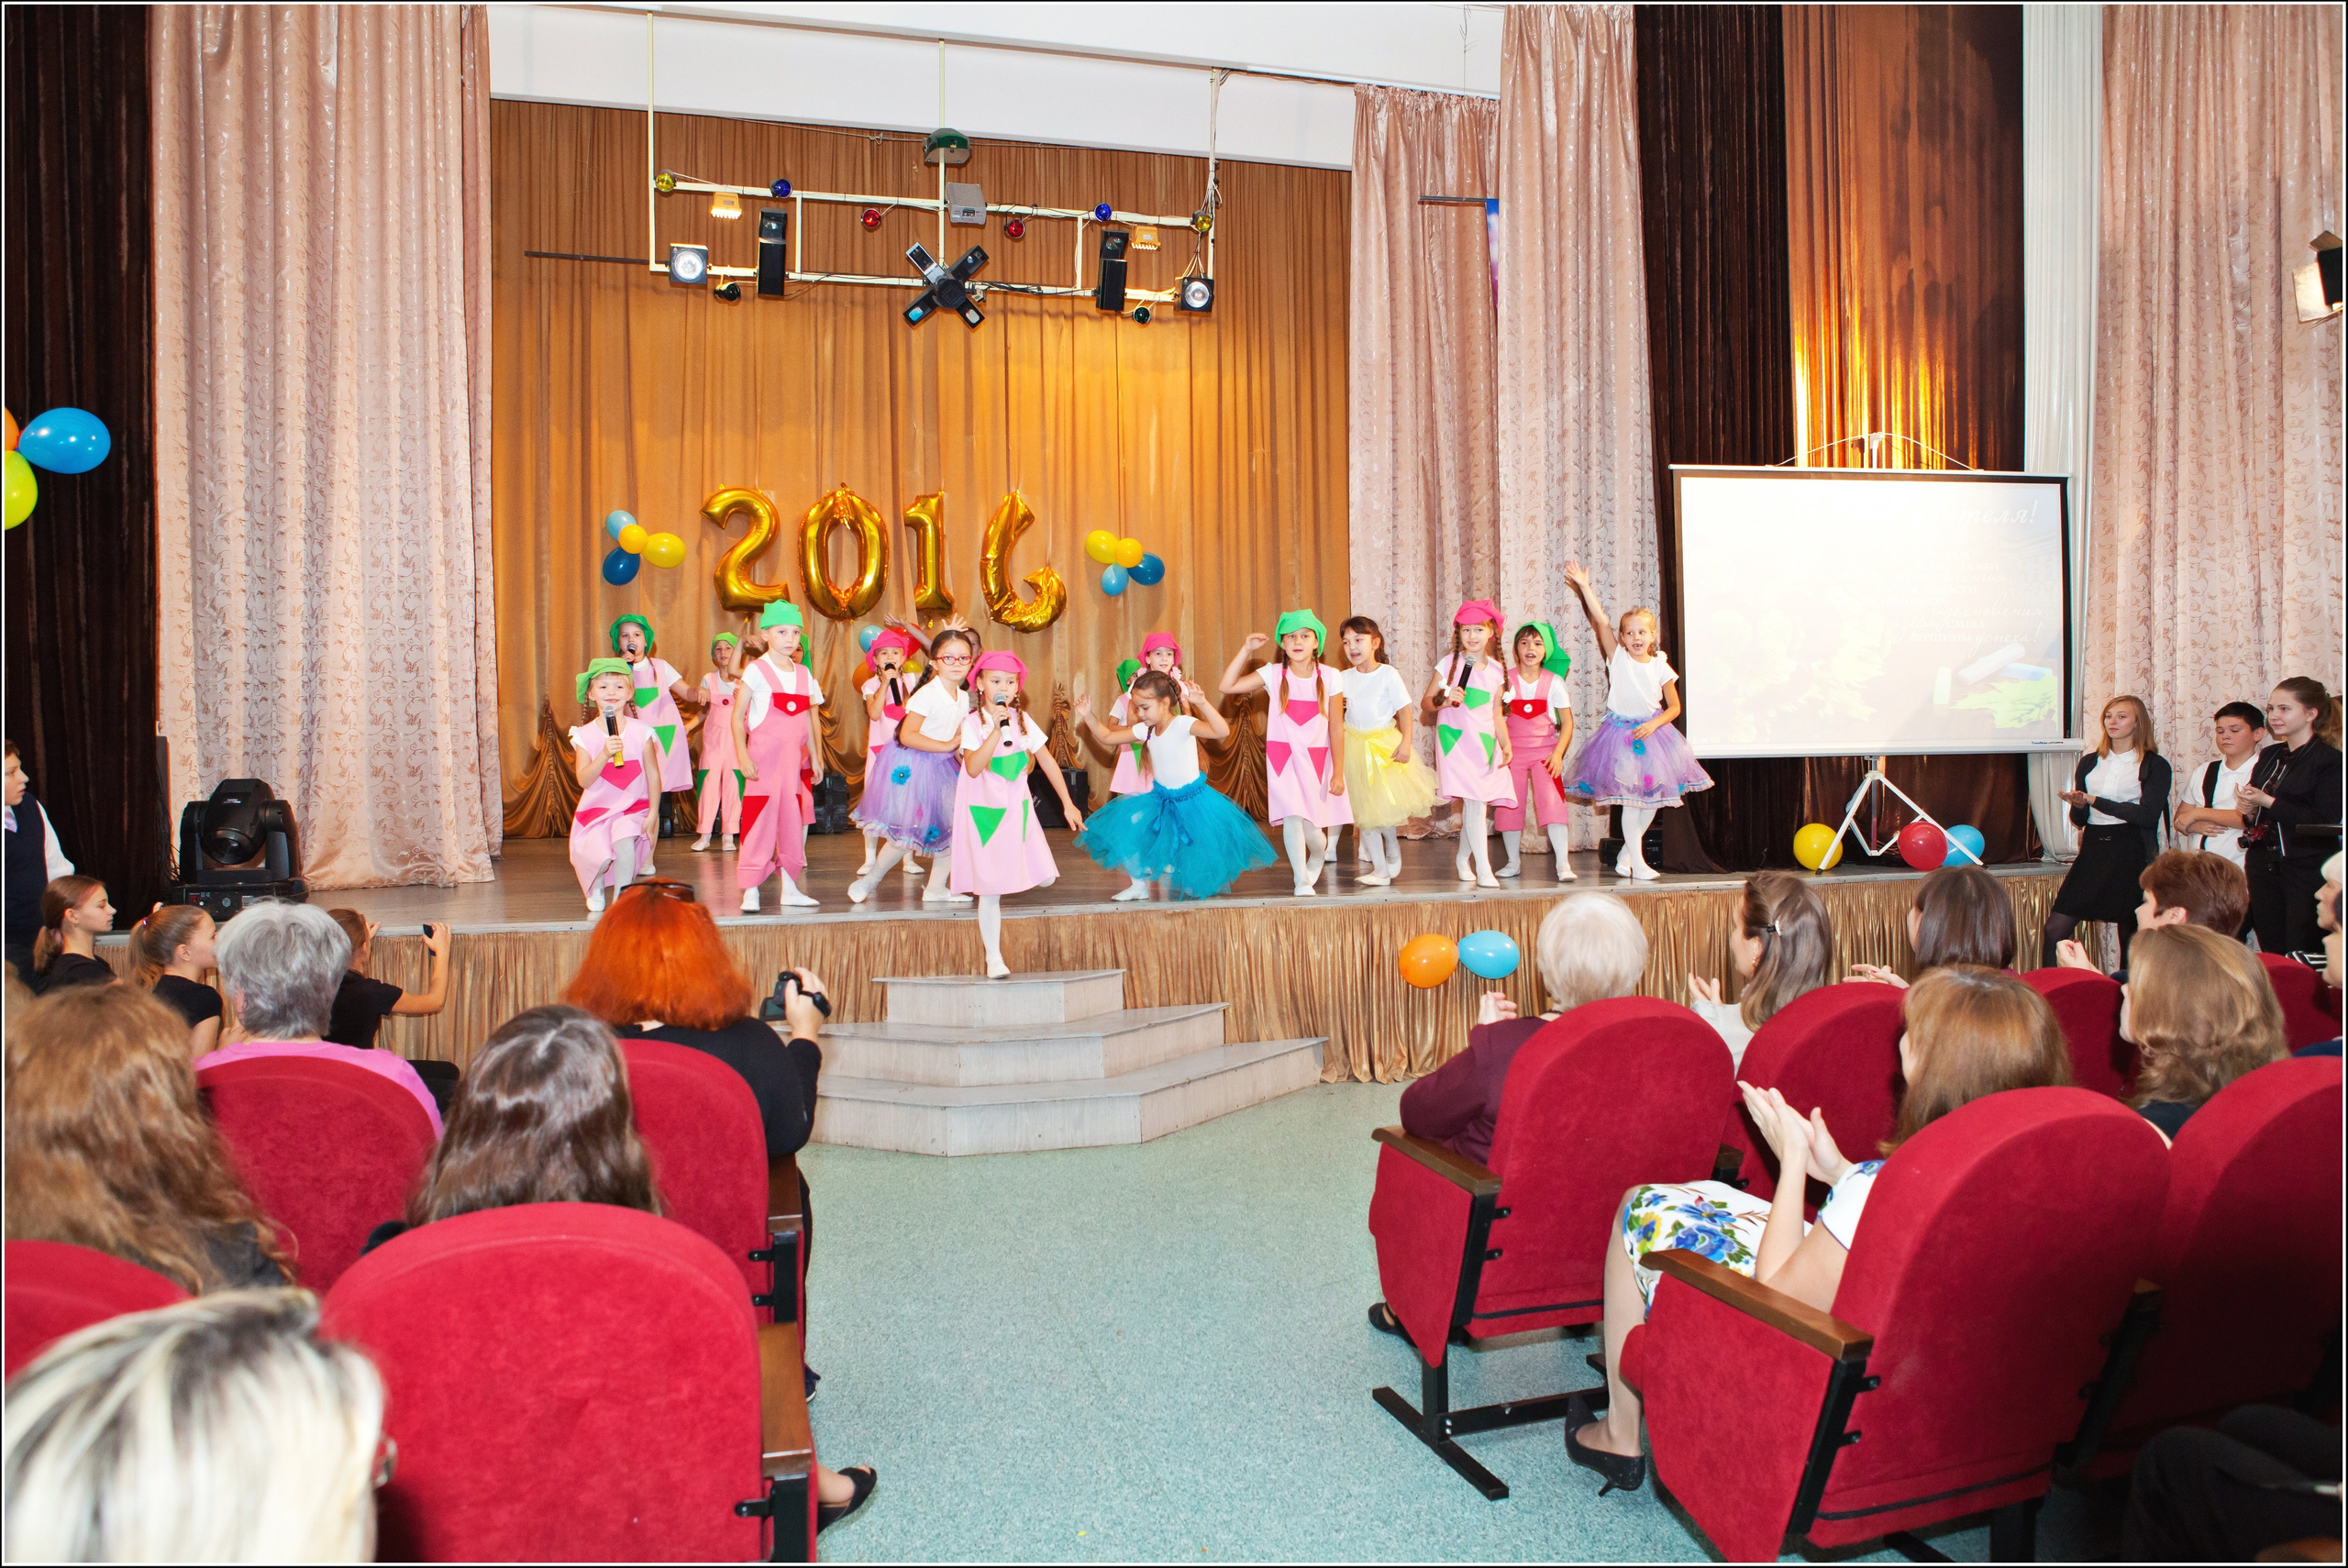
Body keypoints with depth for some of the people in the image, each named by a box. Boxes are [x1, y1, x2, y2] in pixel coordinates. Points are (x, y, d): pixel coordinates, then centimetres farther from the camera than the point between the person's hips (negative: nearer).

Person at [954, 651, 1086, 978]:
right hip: (985, 812, -4)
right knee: (990, 890, -1)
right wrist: (997, 729, -28)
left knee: (1045, 878, -6)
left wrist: (1068, 804, 6)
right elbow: (973, 768, -25)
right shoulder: (973, 723, -11)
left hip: (1018, 810, 4)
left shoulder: (1022, 720, 2)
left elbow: (1047, 761, 7)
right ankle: (993, 957, 12)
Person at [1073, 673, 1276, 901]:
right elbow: (1108, 737, 6)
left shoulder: (1183, 724, -22)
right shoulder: (1144, 729, -2)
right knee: (1126, 826, -10)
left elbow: (1222, 731, -37)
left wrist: (1202, 703, -48)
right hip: (1161, 799, 6)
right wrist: (1088, 717, -5)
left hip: (1191, 801, -6)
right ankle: (1138, 885, 5)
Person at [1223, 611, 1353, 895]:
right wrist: (1246, 650, -12)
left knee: (1312, 827, 2)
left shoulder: (1330, 677, -4)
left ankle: (1318, 857, 40)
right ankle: (1303, 882, 2)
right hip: (1284, 757, 0)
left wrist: (1338, 773, -4)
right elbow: (1228, 686, -9)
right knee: (1292, 817, -15)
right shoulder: (1273, 674, -3)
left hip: (1317, 759, 0)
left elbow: (1336, 728, -2)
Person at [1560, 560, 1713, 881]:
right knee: (1630, 799, -4)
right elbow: (1601, 621, -13)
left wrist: (1654, 724, -13)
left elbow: (1674, 706, 4)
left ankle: (1627, 850, 24)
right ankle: (1637, 861, 3)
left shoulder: (1661, 667, -1)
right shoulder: (1617, 658, -5)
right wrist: (1584, 586, -18)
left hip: (1652, 732, 3)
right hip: (1621, 734, -3)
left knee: (1652, 797, 7)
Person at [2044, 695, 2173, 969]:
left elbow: (2148, 815, -12)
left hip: (2131, 854, -3)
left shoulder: (2155, 766, 1)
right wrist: (2078, 805, -9)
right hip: (2093, 852, 4)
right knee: (2055, 930, -7)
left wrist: (2095, 801, -12)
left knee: (2131, 937, 3)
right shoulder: (2089, 762, 14)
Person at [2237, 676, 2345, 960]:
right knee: (2270, 957, 9)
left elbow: (2326, 825, -17)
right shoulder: (2268, 756, 12)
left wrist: (2268, 803, -20)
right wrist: (2248, 810, -4)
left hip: (2308, 872, -6)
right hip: (2264, 870, 6)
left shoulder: (2330, 761, -7)